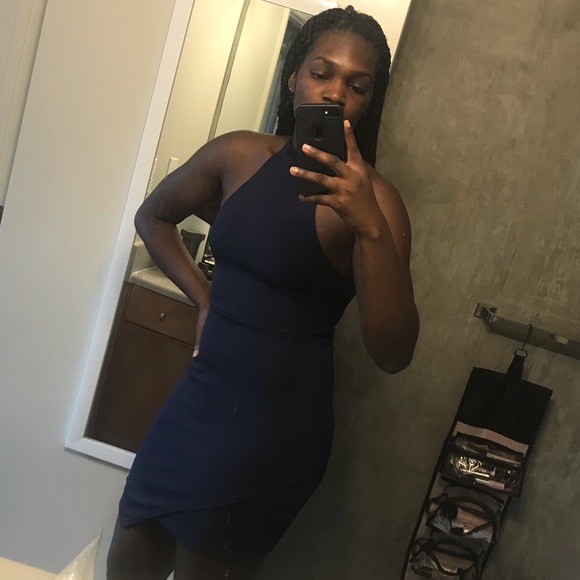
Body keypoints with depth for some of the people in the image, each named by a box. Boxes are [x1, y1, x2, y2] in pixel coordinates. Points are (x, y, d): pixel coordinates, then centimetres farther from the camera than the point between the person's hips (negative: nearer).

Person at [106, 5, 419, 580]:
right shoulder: (238, 154, 0)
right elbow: (153, 216, 17)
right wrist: (204, 297, 5)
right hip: (199, 397, 5)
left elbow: (393, 352, -22)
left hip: (279, 423, -4)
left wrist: (371, 227, -34)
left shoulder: (372, 198, -13)